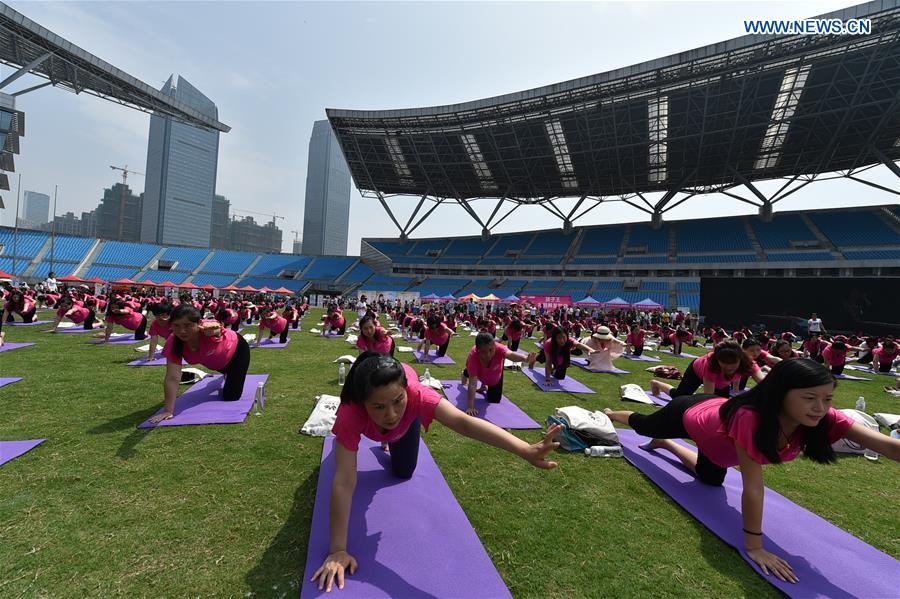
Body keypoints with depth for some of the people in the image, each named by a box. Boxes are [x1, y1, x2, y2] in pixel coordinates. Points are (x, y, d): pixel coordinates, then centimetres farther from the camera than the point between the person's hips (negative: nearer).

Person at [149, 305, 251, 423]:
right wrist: (168, 411, -38)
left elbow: (216, 329, -70)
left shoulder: (207, 328, -45)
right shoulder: (172, 343, -34)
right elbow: (172, 378, -35)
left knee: (230, 396, -4)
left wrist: (214, 330, -94)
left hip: (237, 349, -4)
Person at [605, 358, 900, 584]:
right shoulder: (749, 418, -50)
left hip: (713, 416, 6)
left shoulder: (824, 419, -33)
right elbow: (753, 486, -44)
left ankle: (663, 445, 51)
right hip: (689, 415, -6)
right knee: (644, 425, 25)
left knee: (710, 479, 29)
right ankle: (610, 414, 57)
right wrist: (754, 546, -36)